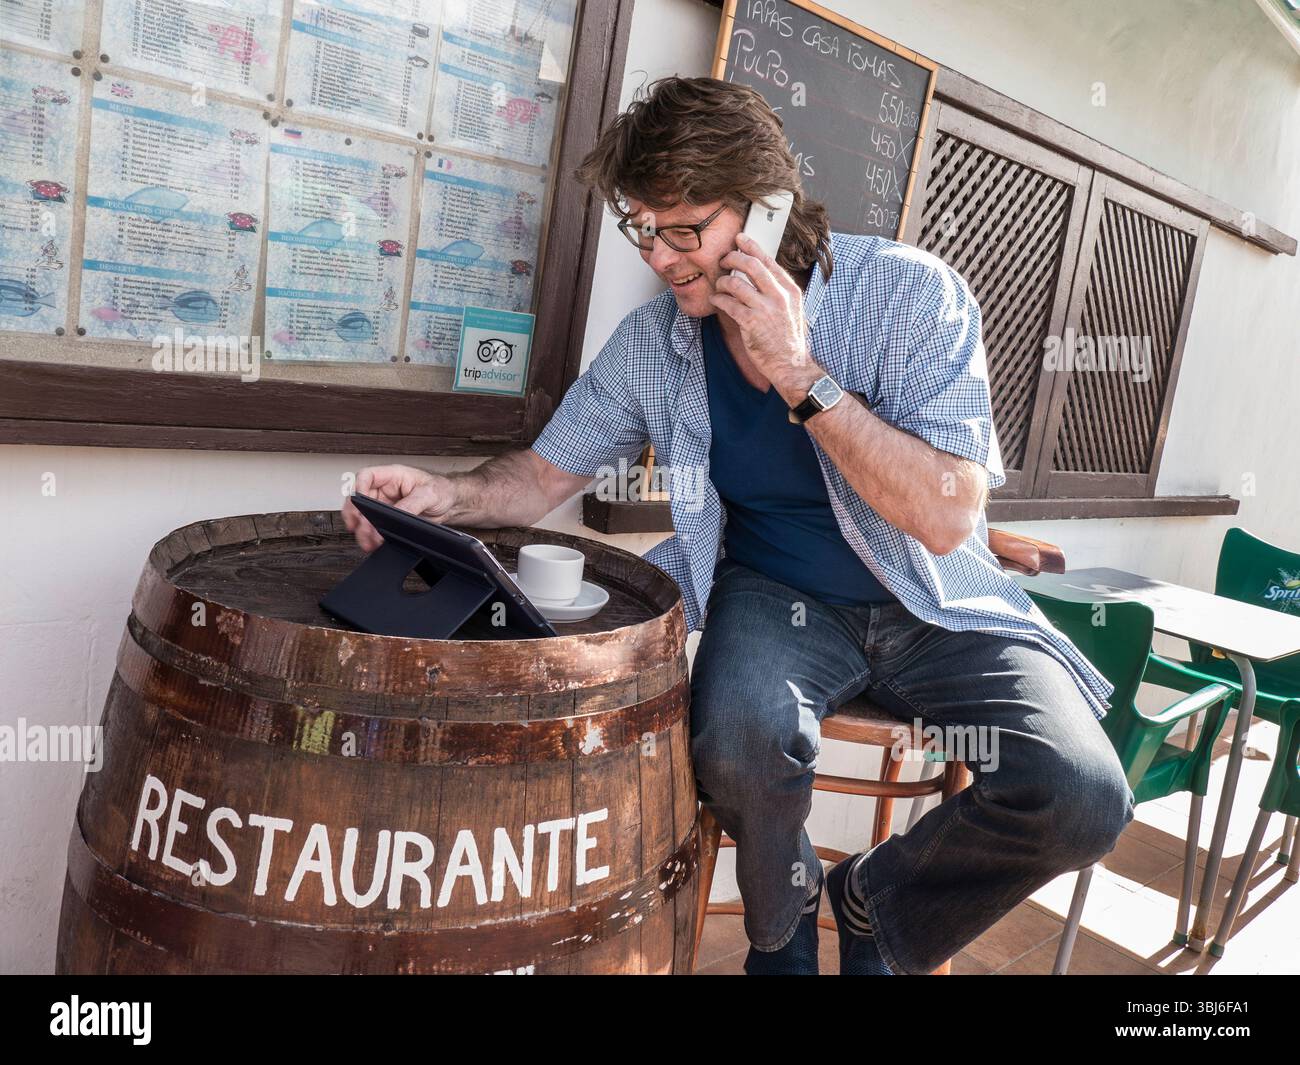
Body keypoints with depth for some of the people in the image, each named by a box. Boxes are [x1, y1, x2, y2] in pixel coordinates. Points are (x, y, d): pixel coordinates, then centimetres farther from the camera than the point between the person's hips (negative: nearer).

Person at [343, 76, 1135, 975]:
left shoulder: (910, 293, -17)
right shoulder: (652, 343, -6)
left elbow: (946, 517, -23)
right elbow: (547, 473, 4)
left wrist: (797, 374, -29)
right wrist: (448, 496, -17)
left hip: (930, 601, 0)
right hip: (777, 594, 1)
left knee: (1080, 799, -23)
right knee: (743, 740, -33)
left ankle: (875, 904, 9)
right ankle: (782, 932, 3)